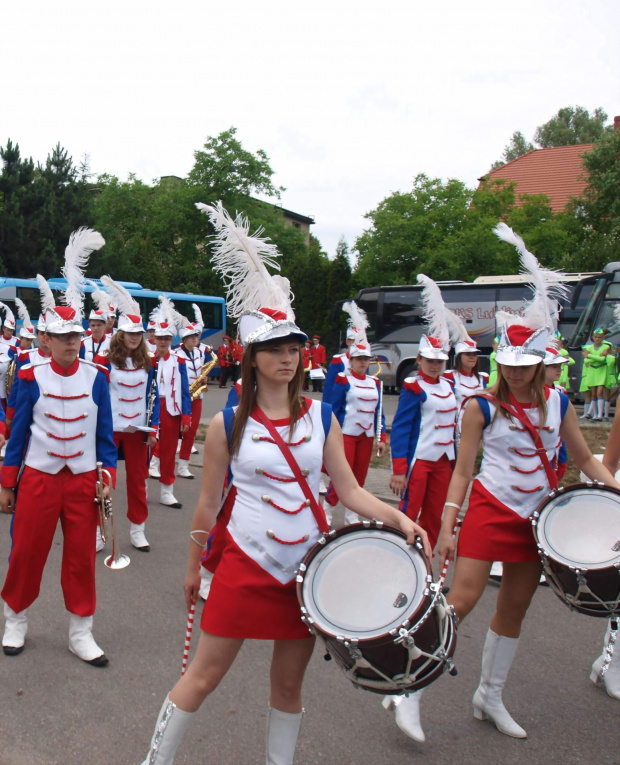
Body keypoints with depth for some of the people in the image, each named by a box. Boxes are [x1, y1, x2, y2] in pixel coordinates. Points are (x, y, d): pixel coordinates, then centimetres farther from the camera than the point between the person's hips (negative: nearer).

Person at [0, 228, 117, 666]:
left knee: (82, 556, 7)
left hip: (83, 480, 1)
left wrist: (108, 474, -4)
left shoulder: (97, 378, 0)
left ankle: (81, 633, 21)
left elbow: (105, 433, 4)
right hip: (38, 478, -1)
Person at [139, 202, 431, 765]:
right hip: (246, 564, -2)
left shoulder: (320, 417, -1)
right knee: (205, 675, 8)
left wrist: (399, 519, -15)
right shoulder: (227, 424, -7)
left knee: (289, 682, 16)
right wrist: (193, 567, 9)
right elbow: (208, 503, 1)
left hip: (306, 565, 3)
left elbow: (350, 490, 0)